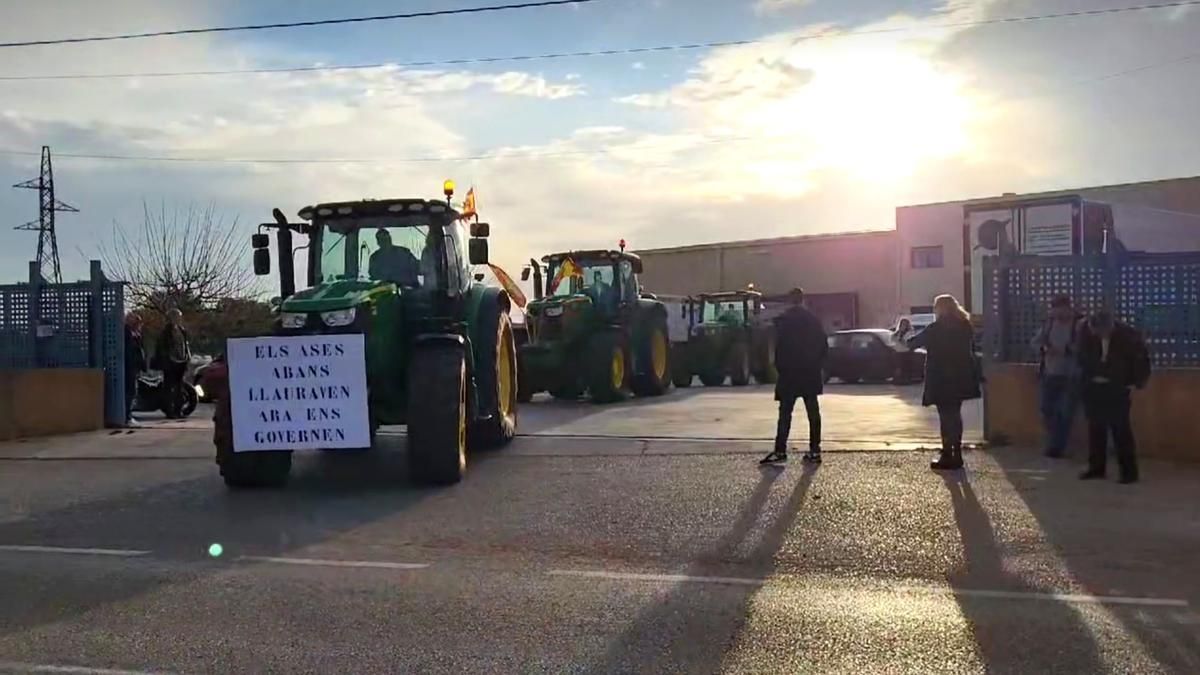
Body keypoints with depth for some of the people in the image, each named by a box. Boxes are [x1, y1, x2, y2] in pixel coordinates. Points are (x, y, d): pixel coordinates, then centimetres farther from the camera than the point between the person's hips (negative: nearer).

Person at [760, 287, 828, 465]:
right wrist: (816, 365, 15)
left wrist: (780, 367, -1)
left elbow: (779, 347, -12)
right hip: (811, 373, 4)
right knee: (813, 413, 8)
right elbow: (824, 347, 7)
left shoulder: (783, 321, -9)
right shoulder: (814, 320, 5)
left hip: (789, 373, -4)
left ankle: (780, 450, -6)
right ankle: (815, 450, 7)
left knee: (785, 413, -2)